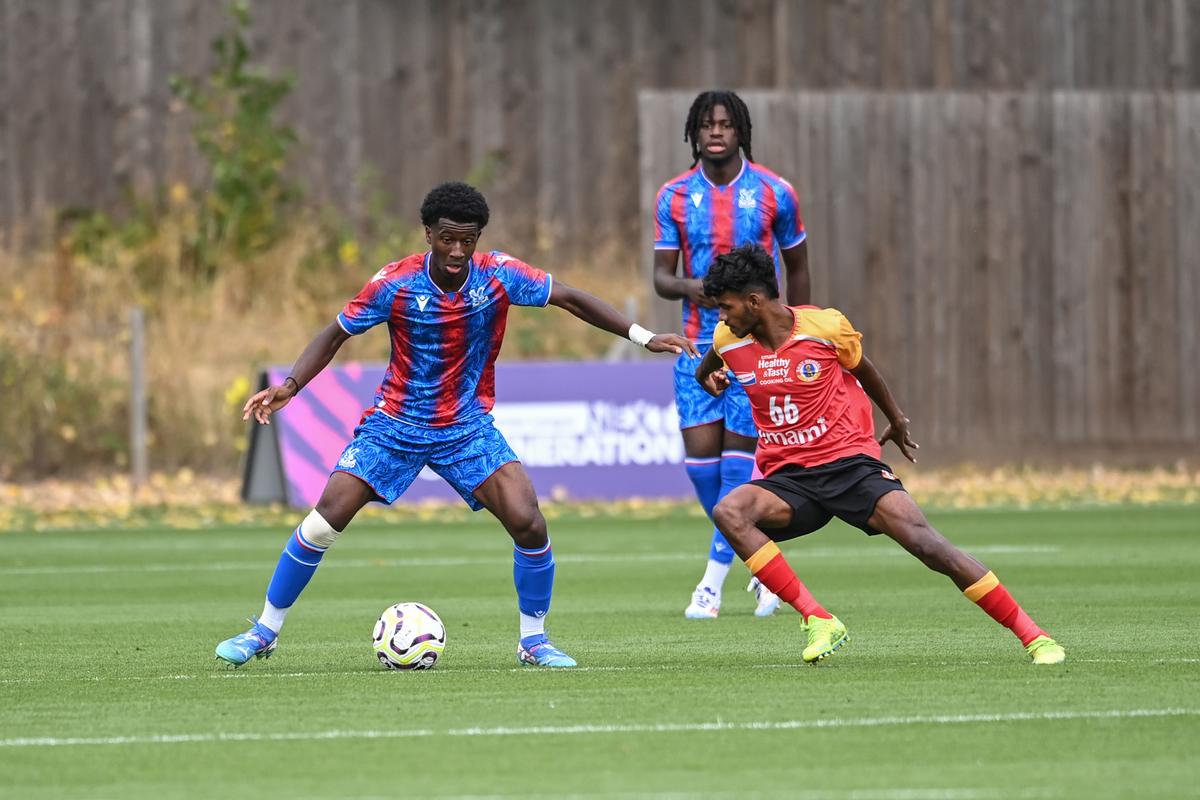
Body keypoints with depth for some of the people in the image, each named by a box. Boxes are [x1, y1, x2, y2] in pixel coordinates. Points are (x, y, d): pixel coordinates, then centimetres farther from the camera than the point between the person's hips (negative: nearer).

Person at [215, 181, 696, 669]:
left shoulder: (498, 275, -13)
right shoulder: (396, 284, -16)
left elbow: (570, 299, -5)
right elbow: (336, 334, -4)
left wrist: (643, 337, -10)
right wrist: (290, 386, -17)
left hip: (468, 427, 1)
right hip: (396, 424, -1)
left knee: (528, 524, -16)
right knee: (324, 522, -10)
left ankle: (534, 641, 4)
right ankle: (264, 632, 5)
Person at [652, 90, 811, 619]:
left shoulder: (774, 194, -2)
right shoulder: (674, 197, 3)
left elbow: (797, 267, 9)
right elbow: (661, 276, 2)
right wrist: (689, 287, -21)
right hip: (698, 343, 2)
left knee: (739, 458, -9)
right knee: (700, 458, -4)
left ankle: (713, 584, -5)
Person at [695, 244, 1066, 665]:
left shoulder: (825, 326, -8)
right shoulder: (728, 340, 0)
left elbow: (862, 368, 14)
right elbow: (705, 371, 28)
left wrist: (897, 421, 25)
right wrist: (709, 377, 10)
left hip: (851, 461, -3)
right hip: (787, 478, 3)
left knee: (926, 542, -21)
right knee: (728, 512, -29)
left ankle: (1033, 636, -13)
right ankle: (818, 621, -25)